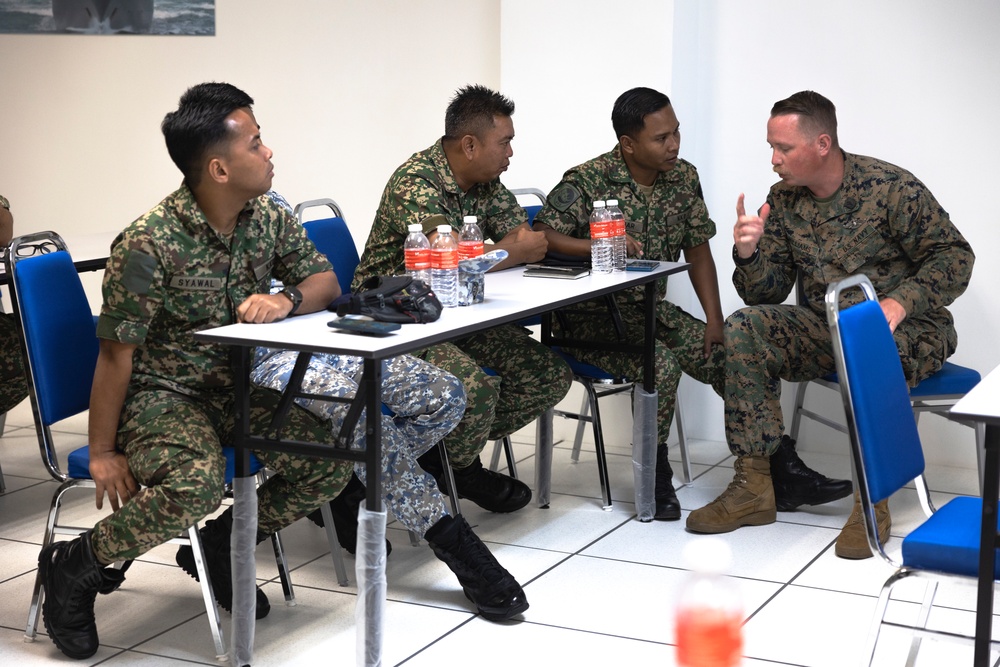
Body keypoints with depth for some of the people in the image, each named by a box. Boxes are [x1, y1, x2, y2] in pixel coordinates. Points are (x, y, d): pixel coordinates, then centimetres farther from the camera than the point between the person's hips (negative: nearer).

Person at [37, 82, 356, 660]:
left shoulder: (268, 219, -1)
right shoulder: (150, 244, -22)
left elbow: (326, 281, 6)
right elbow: (117, 354, -17)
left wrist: (286, 299, -19)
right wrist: (103, 453, -12)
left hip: (236, 387, 7)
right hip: (160, 393, -7)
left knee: (330, 463, -10)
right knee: (197, 482, -35)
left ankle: (218, 547, 12)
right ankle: (76, 566, -8)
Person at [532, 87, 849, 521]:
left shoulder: (684, 178, 6)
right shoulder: (588, 181, -12)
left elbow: (698, 253, 9)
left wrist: (715, 320, -2)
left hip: (653, 309, 6)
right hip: (593, 317, -6)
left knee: (731, 356, -13)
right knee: (662, 364, -31)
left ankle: (784, 469, -7)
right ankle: (655, 475, -11)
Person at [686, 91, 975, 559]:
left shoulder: (891, 188, -12)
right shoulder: (784, 199, 4)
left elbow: (955, 256, -11)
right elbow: (766, 295, 4)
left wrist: (900, 302, -27)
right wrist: (748, 253, -18)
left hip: (906, 328, -5)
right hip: (825, 327, 6)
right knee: (744, 329, -17)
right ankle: (753, 486, -17)